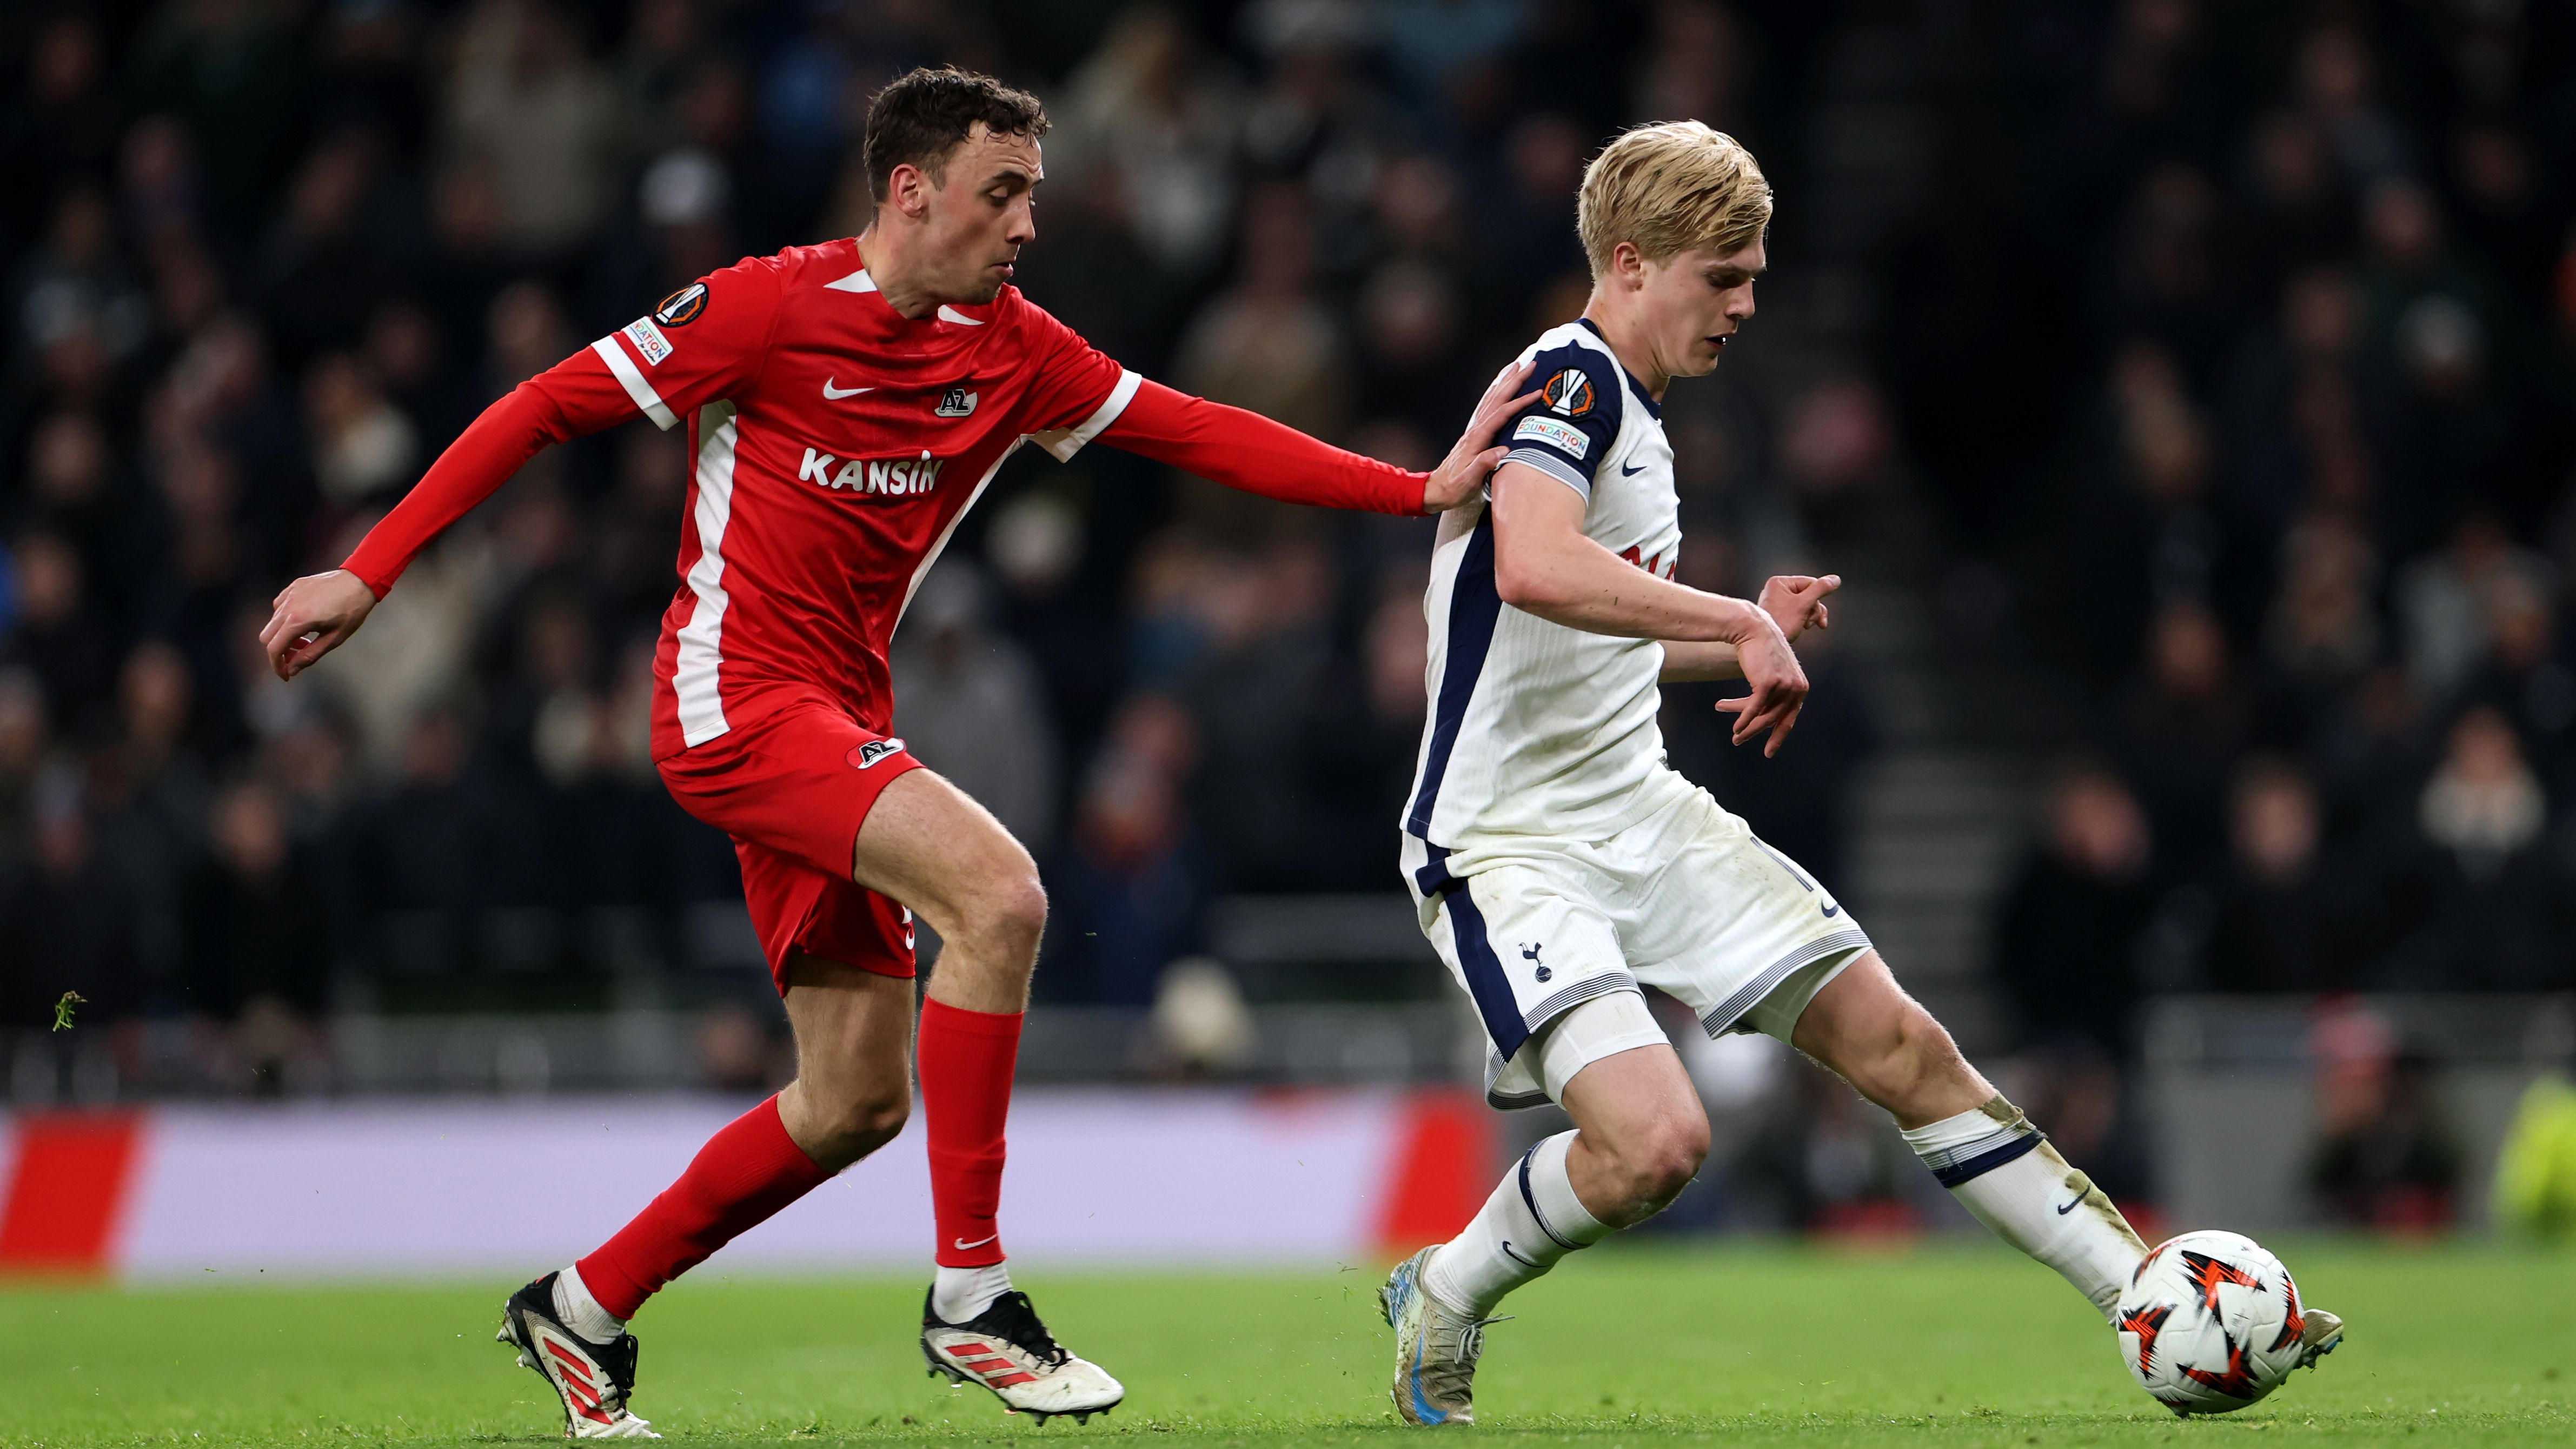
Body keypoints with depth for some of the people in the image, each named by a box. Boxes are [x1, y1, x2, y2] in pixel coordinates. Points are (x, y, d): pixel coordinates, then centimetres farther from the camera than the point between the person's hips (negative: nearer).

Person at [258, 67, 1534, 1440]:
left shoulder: (1010, 349, 6)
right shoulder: (769, 307, -12)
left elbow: (1198, 433, 4)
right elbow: (550, 404, -8)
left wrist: (1423, 489, -6)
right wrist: (366, 572, -10)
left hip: (839, 723, 8)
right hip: (735, 697, -8)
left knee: (855, 1098, 8)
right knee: (996, 891, -26)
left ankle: (582, 1311, 25)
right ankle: (970, 1295, -21)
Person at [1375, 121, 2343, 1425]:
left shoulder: (1634, 417, 16)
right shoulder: (1567, 378, -14)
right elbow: (1533, 571, -35)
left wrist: (1745, 632, 13)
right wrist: (1739, 621, -29)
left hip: (1639, 812, 9)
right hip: (1507, 841, -9)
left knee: (1902, 1047, 3)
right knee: (1656, 1141, -25)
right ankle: (1440, 1304, 2)